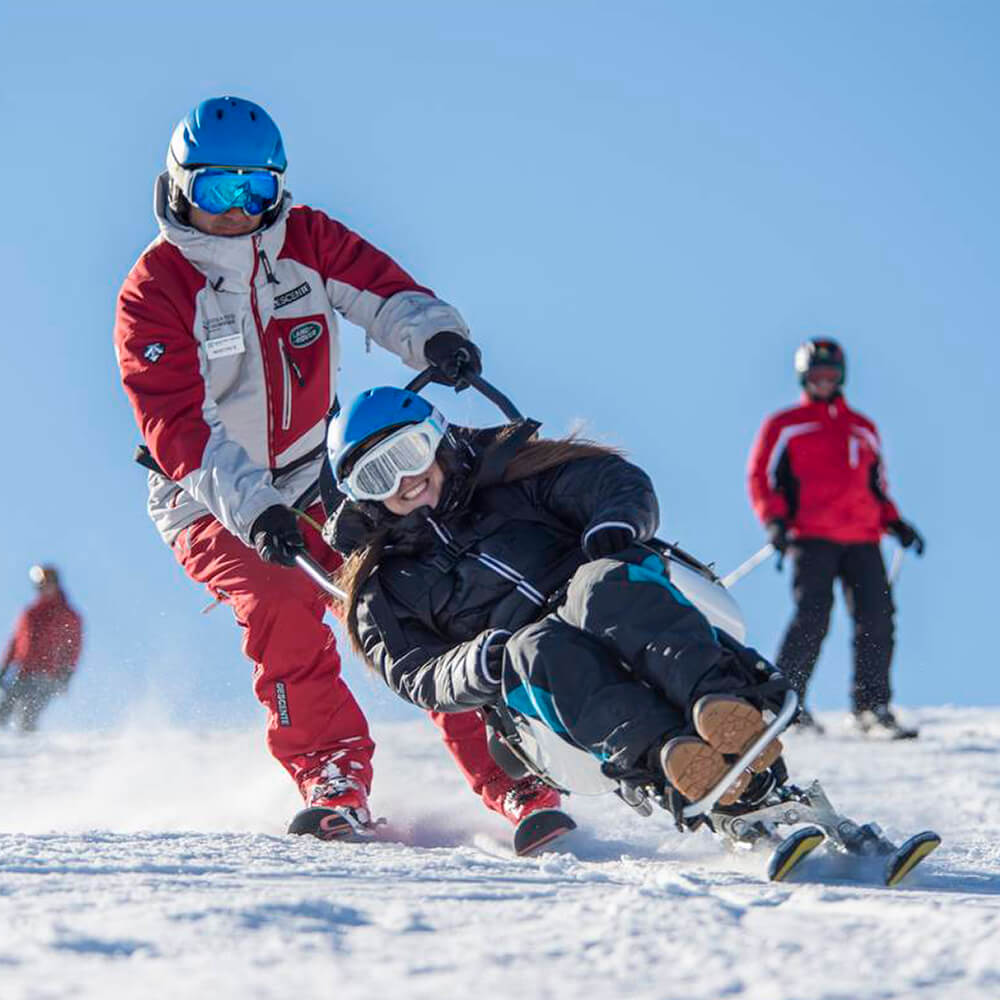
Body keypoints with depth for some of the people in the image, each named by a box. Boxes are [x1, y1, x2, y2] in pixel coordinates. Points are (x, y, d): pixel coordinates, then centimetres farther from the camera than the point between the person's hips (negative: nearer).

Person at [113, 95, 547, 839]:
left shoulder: (305, 240, -2)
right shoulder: (153, 295, -14)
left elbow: (379, 287, -15)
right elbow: (178, 426, -22)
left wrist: (431, 332, -40)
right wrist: (252, 508, -36)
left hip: (315, 484, 3)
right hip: (209, 504, -3)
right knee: (282, 609, -30)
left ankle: (506, 778, -5)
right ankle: (334, 777, -18)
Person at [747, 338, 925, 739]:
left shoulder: (864, 429, 25)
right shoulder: (785, 426, 12)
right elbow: (761, 477, 7)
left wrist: (894, 523, 14)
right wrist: (775, 520, -9)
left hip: (862, 541, 4)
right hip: (812, 539, -4)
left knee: (877, 619, -8)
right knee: (812, 618, -17)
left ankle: (872, 708, -1)